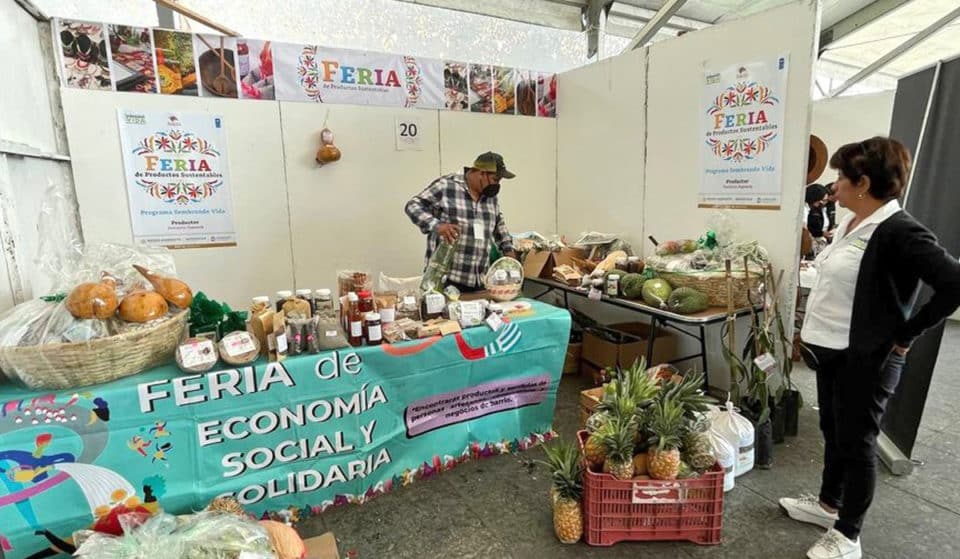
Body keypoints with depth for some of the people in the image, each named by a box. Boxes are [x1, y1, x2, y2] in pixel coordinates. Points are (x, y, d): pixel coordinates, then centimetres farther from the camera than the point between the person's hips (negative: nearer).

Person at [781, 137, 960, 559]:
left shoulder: (898, 231, -19)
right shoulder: (850, 223, 7)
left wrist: (905, 335, -17)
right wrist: (812, 334, 13)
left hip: (867, 359, -8)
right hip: (830, 351, 8)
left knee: (856, 443, 6)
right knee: (833, 432, 21)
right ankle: (828, 504, 40)